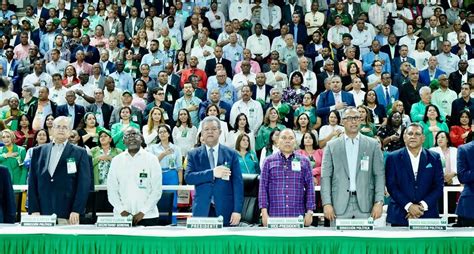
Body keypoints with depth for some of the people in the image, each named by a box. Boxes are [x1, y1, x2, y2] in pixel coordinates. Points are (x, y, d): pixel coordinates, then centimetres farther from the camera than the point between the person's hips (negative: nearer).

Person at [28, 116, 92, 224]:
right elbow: (32, 182, 10)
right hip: (42, 213, 2)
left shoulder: (80, 153, 5)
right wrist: (34, 210, 1)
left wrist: (76, 211, -9)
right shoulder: (38, 151, 13)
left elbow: (84, 183, -1)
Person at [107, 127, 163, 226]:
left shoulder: (151, 159, 2)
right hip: (122, 216, 1)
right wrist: (121, 210, -6)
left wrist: (143, 212, -9)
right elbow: (111, 189, 5)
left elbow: (157, 190, -2)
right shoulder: (116, 160, 8)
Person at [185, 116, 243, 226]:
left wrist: (237, 210, -7)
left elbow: (238, 183, 2)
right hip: (202, 210, 0)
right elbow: (188, 177, -5)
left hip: (225, 210, 0)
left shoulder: (231, 154, 7)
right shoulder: (193, 154, 9)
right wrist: (212, 173, -17)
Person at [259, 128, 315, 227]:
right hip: (274, 215, 0)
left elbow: (310, 187, 8)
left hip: (298, 215, 1)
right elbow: (263, 187, 5)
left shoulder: (304, 161, 10)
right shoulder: (269, 161, 8)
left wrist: (310, 212, 0)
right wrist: (264, 212, -3)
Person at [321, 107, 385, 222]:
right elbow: (325, 177, 5)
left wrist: (379, 202, -5)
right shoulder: (332, 146, 8)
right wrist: (327, 203, -5)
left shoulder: (373, 145, 9)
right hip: (340, 205, 0)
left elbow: (379, 175, 5)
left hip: (365, 204, 0)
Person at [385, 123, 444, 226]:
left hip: (428, 216, 1)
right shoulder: (393, 158, 4)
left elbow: (438, 187, 3)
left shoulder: (434, 158, 8)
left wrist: (422, 206, -10)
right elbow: (391, 186, -3)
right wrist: (408, 206, -13)